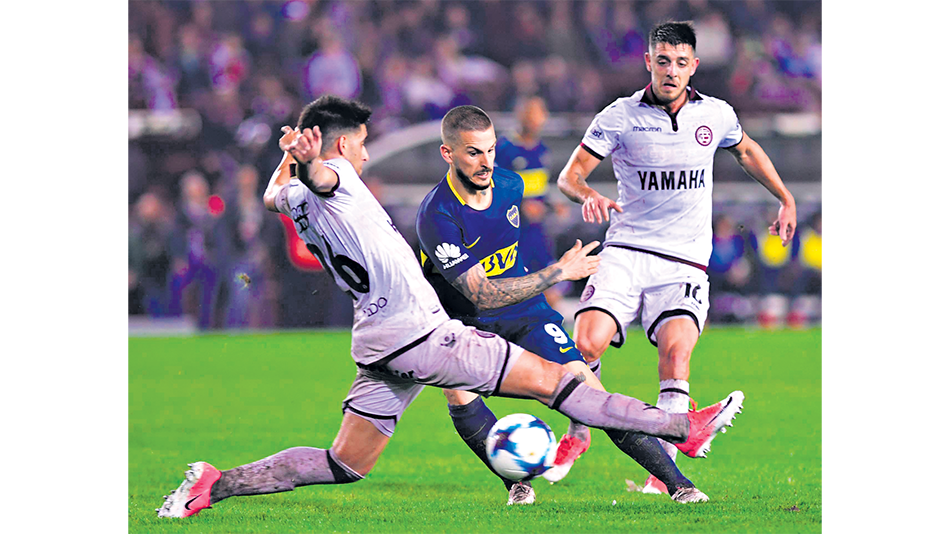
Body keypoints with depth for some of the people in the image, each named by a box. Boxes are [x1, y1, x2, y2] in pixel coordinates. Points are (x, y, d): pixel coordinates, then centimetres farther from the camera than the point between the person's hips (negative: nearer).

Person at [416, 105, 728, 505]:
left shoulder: (509, 186, -7)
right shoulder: (436, 216, -27)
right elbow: (482, 294, -29)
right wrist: (560, 272, -26)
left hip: (524, 313, 3)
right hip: (466, 319, -3)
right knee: (459, 397, -30)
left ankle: (678, 483, -9)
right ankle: (517, 484, -8)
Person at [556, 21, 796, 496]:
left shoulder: (717, 115, 7)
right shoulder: (620, 117, -1)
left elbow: (745, 150, 30)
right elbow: (570, 175, -5)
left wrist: (785, 199, 29)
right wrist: (588, 196, -27)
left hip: (685, 261, 1)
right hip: (626, 252, -1)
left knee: (675, 350, -24)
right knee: (586, 344, -19)